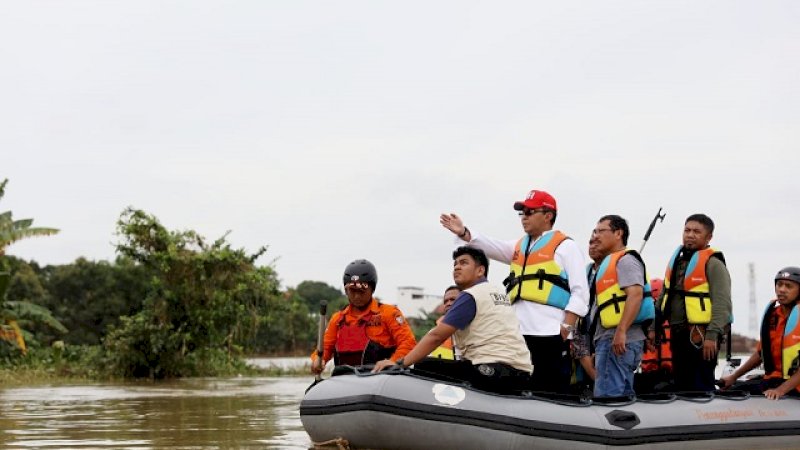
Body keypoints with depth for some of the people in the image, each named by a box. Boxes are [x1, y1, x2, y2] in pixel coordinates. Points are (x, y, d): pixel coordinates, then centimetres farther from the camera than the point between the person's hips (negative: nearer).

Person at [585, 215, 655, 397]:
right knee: (624, 395, 11)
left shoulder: (625, 260, -5)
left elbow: (636, 294, -20)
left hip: (618, 340, -11)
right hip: (607, 339, 11)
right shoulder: (608, 263, 27)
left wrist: (621, 331, -28)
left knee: (607, 396, -16)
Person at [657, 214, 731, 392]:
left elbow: (722, 303, -17)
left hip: (701, 336, -9)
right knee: (681, 385, 16)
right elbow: (664, 296, 23)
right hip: (678, 335, 9)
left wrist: (712, 335, -24)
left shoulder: (712, 263, -8)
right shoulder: (676, 260, 17)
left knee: (701, 388, -9)